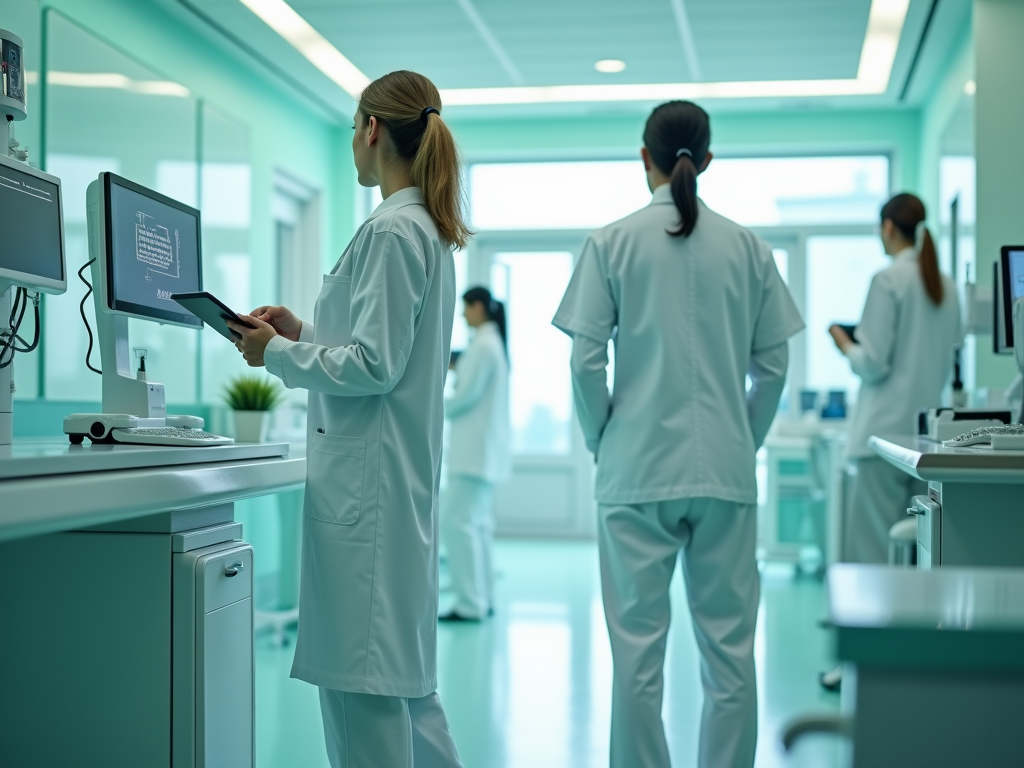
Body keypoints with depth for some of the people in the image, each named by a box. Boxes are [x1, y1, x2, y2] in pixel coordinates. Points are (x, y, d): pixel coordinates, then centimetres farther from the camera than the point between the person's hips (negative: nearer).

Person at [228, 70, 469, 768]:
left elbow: (375, 366, -18)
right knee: (401, 669, 18)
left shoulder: (392, 231, -14)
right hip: (401, 473, 10)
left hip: (370, 474, -10)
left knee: (363, 676, -3)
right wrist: (303, 331, 15)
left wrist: (278, 354, -6)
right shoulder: (429, 229, 15)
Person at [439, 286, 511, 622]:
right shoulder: (494, 342, 16)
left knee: (456, 521, -10)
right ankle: (482, 598, 17)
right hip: (483, 448, 10)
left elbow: (466, 395, -16)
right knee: (477, 521, 13)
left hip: (475, 449, -10)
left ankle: (470, 604, -9)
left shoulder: (482, 345, -15)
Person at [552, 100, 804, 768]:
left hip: (637, 469, -2)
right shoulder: (748, 247, 5)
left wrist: (602, 441, 9)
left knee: (638, 650, 5)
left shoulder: (612, 243, -1)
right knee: (729, 648, 8)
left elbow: (587, 362, -4)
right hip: (726, 469, 2)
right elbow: (773, 366, 6)